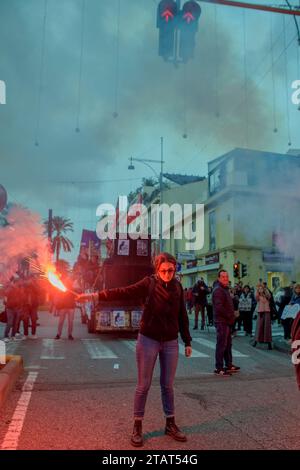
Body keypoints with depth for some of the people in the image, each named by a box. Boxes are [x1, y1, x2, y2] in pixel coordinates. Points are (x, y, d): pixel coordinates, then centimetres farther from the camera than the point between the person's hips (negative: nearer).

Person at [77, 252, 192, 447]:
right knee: (143, 385, 6)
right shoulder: (149, 283, -11)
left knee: (168, 385, 14)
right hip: (148, 340, -3)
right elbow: (123, 292, -21)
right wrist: (95, 295, -32)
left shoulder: (177, 287, 0)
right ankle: (137, 426, 23)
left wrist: (187, 341, 9)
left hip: (171, 342, 3)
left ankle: (171, 424, 30)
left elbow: (182, 316, 6)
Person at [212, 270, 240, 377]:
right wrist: (230, 317, -15)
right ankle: (219, 368, 0)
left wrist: (232, 317, 10)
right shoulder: (218, 290, -15)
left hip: (227, 321, 10)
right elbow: (219, 307, -24)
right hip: (221, 322, -10)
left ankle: (229, 365, 29)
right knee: (221, 345, -6)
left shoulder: (225, 289, 18)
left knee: (228, 344, 17)